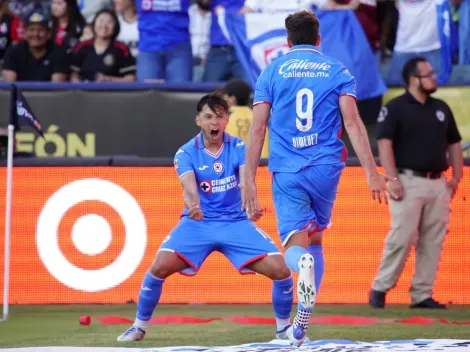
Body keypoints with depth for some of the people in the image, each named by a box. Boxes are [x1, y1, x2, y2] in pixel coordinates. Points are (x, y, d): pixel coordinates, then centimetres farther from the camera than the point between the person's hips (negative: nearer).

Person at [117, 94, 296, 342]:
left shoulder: (239, 148, -4)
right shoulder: (186, 153, -7)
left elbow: (246, 179, -24)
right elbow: (189, 185, -27)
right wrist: (193, 206, -51)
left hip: (236, 222, 1)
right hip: (197, 223, -1)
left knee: (280, 270, -14)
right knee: (160, 267, -22)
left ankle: (284, 327, 11)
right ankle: (139, 326, -1)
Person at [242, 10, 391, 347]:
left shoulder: (272, 72, 6)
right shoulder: (338, 72, 6)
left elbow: (258, 128, 0)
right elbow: (353, 123, -5)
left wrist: (249, 180, 2)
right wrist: (372, 172, -7)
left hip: (287, 171, -1)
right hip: (326, 167, 1)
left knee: (295, 247, -2)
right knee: (315, 240, 19)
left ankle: (303, 264, -42)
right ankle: (301, 326, 16)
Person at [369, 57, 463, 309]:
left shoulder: (441, 109, 15)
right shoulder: (395, 108, -3)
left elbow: (453, 144, 21)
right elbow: (384, 143, -9)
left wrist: (456, 177, 12)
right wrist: (393, 179, -16)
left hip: (437, 183, 6)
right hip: (408, 182, -6)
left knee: (432, 242, 3)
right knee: (401, 238, -11)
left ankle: (422, 294, 8)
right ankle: (380, 288, 1)